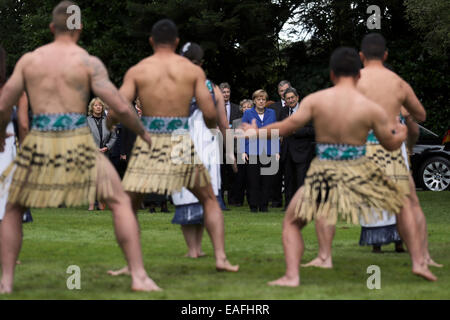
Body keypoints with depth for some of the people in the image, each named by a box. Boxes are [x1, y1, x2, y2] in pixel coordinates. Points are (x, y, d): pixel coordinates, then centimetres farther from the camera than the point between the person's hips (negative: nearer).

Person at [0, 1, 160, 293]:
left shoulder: (28, 60, 8)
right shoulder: (89, 62, 0)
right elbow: (121, 107, -5)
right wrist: (142, 132, 14)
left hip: (40, 144, 2)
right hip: (78, 144, -2)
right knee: (121, 203, 10)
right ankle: (139, 277, 0)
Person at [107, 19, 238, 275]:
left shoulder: (137, 71, 2)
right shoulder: (193, 70, 3)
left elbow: (115, 112, -5)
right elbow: (210, 114, -3)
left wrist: (112, 121, 19)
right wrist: (212, 125, 21)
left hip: (149, 143, 0)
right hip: (181, 143, 1)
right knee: (210, 200, 18)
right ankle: (221, 258, 7)